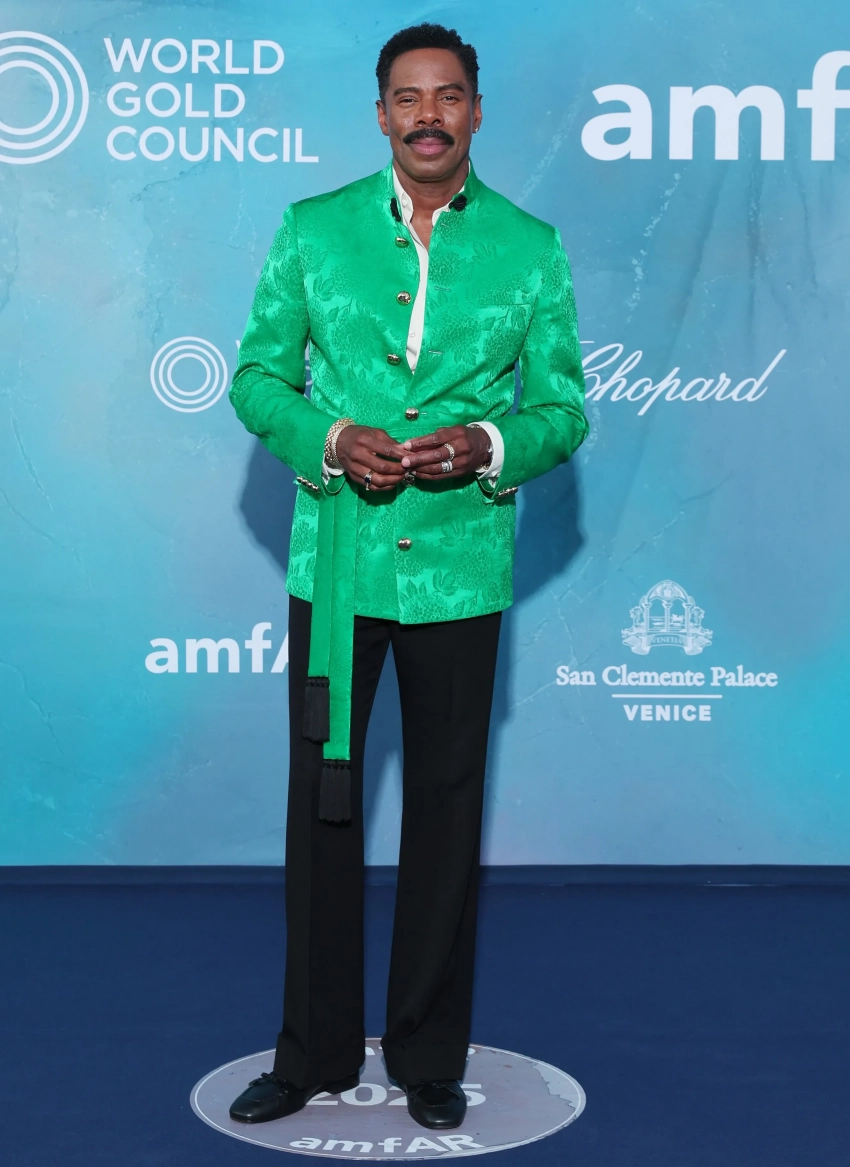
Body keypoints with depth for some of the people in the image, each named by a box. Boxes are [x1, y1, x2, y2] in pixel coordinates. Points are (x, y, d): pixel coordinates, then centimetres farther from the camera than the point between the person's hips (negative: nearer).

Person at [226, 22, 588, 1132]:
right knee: (322, 799, 6)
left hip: (461, 565, 0)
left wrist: (487, 444, -15)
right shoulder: (313, 229, 5)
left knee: (447, 805, 8)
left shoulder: (530, 247, 4)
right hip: (335, 558, 0)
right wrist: (331, 438, -13)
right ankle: (315, 1050, 23)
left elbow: (562, 408, 6)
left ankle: (431, 1056, 24)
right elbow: (258, 377, 6)